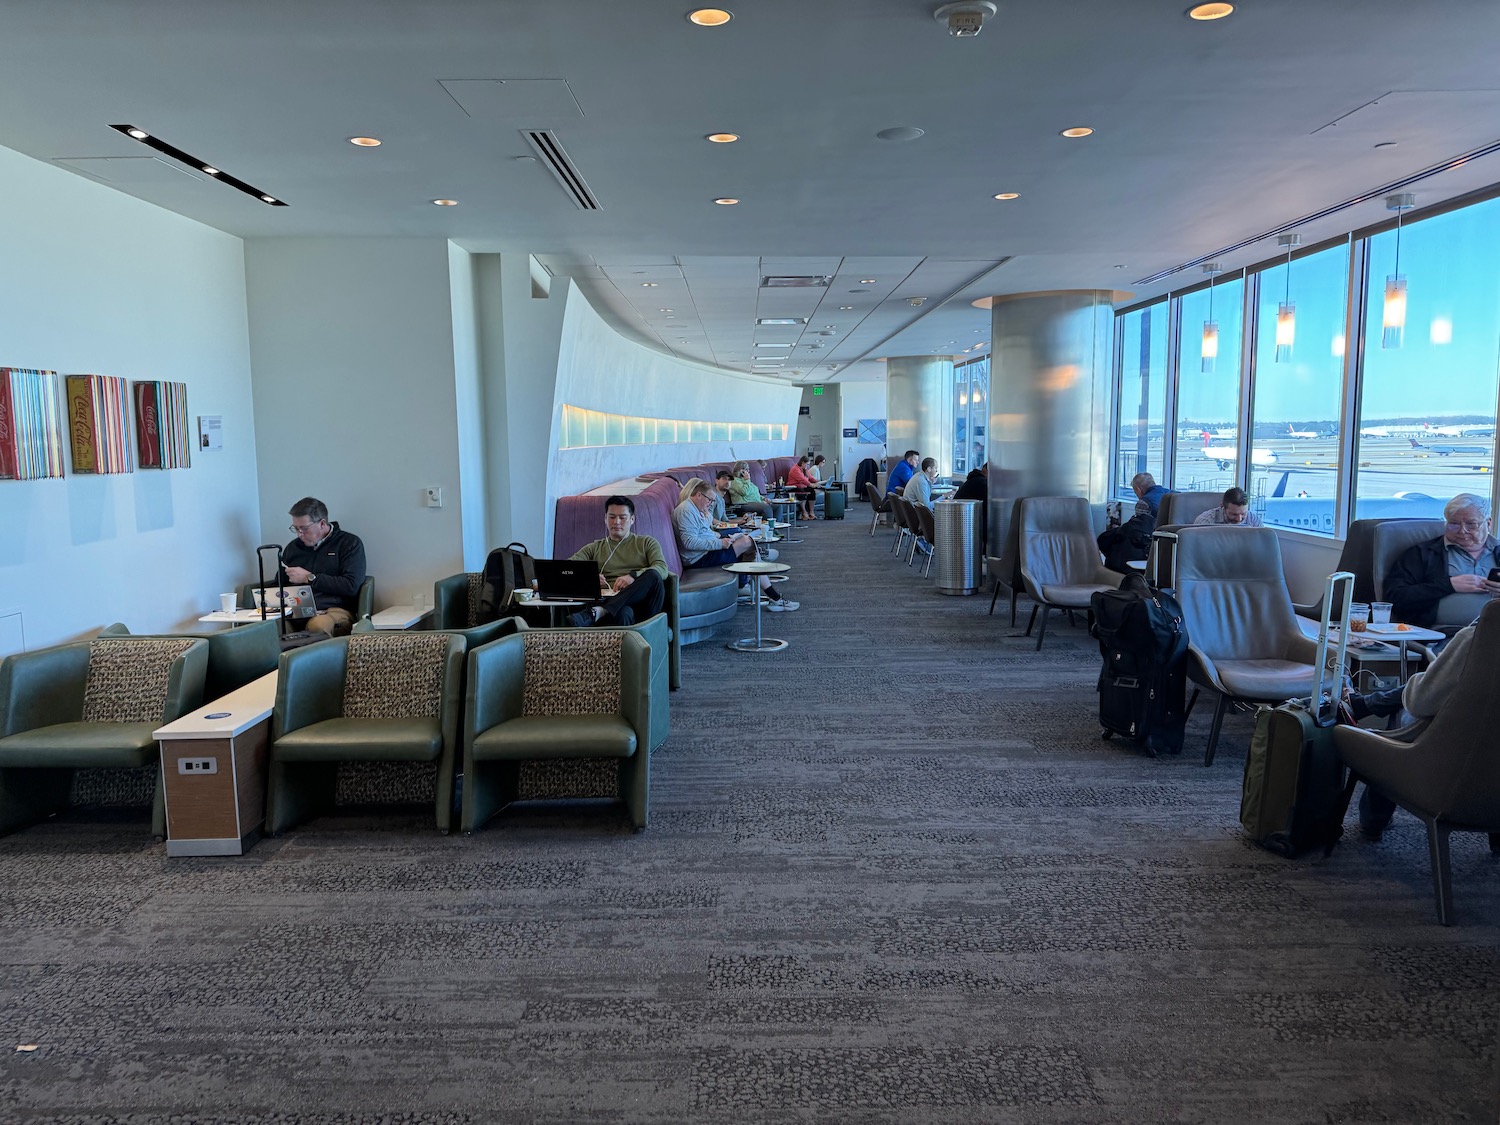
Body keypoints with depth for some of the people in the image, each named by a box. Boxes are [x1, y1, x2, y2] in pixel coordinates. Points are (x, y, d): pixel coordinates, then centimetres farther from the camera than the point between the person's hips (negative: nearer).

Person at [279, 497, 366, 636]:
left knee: (317, 625, -40)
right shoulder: (292, 547, 23)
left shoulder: (349, 543, 6)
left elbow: (351, 586, -7)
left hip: (336, 610, -4)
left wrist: (309, 578, -2)